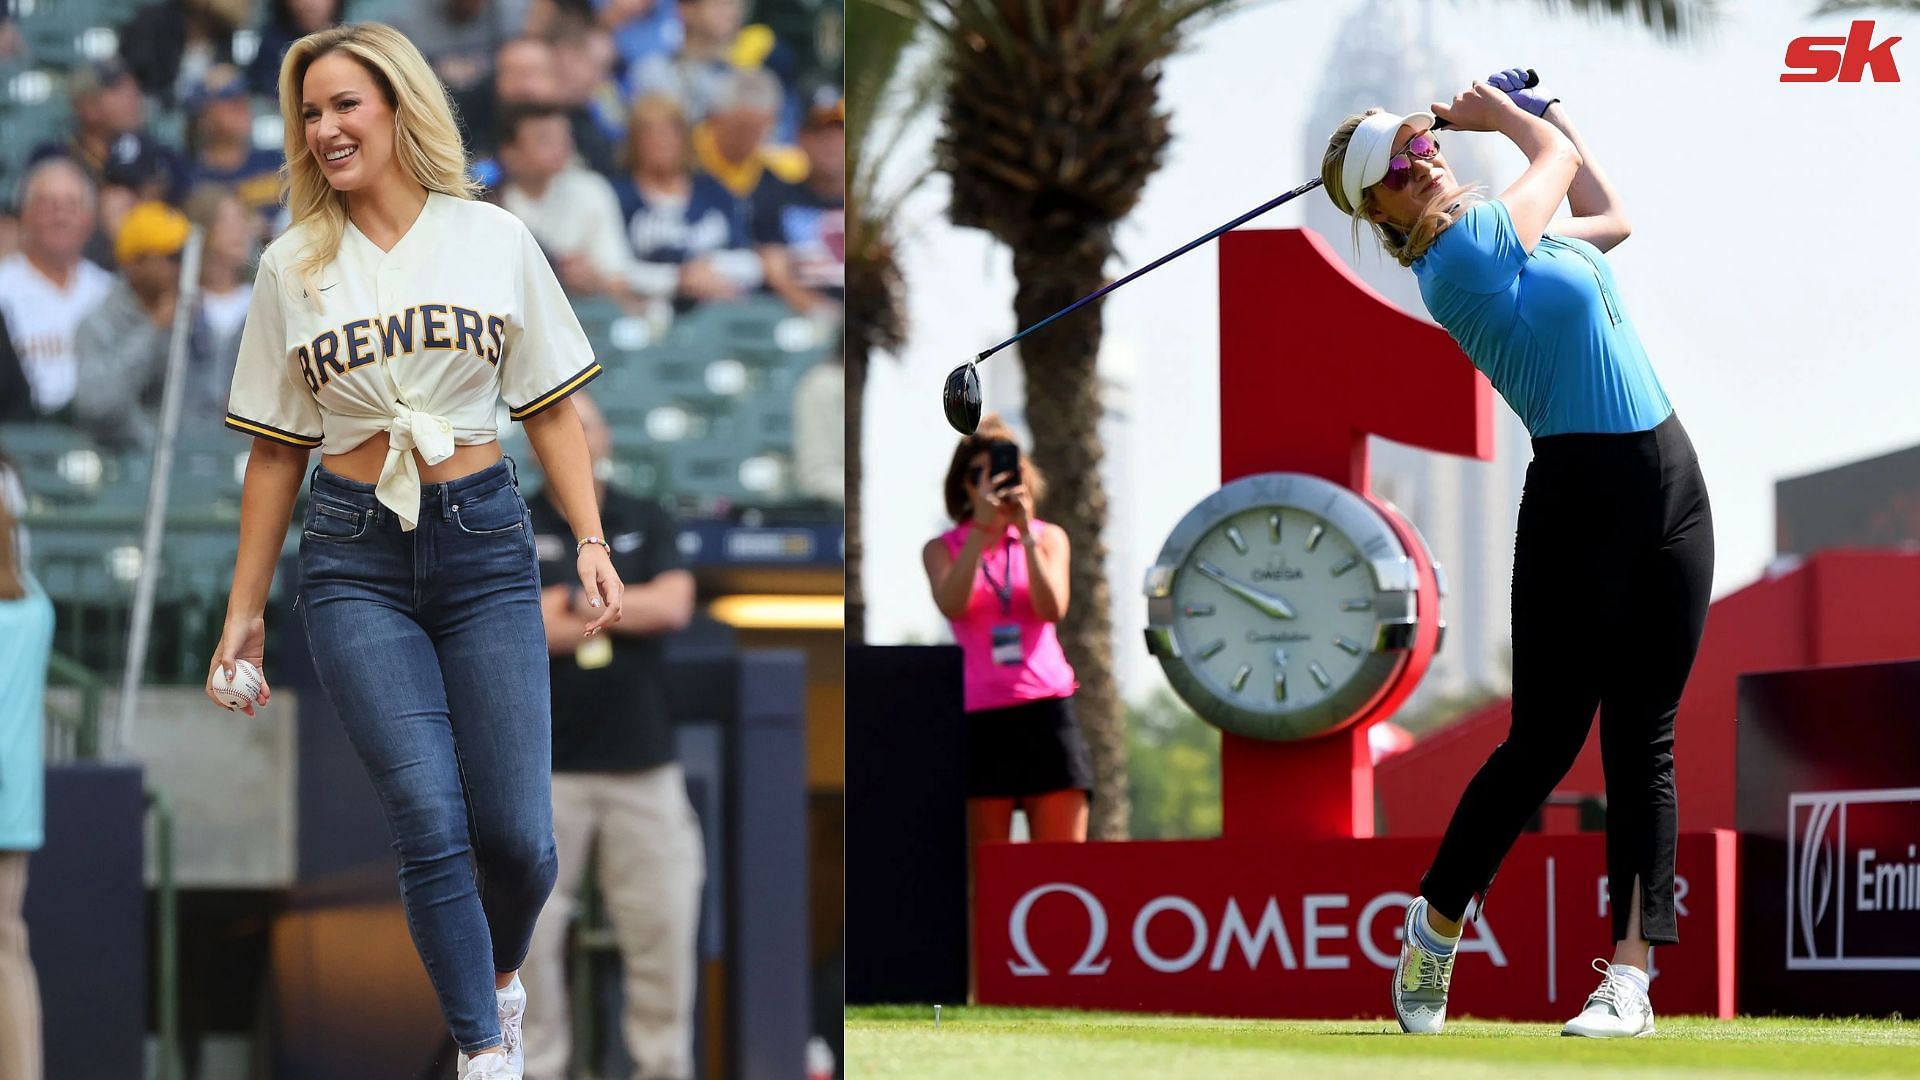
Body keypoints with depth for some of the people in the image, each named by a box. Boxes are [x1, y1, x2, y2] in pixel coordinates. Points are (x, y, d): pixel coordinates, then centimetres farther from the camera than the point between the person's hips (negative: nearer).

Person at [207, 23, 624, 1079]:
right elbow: (274, 451, 11)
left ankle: (500, 973, 28)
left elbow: (550, 408, 9)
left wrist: (591, 540, -3)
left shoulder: (494, 239, 5)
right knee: (431, 822, -13)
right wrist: (244, 613, 10)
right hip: (353, 557, 0)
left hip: (484, 541, 0)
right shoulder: (292, 266, 6)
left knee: (517, 833, -4)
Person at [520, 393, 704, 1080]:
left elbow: (673, 605, -3)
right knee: (530, 933, -5)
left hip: (644, 764, 2)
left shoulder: (647, 526, 14)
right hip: (545, 767, -2)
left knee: (664, 923, -1)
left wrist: (576, 603, -4)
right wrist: (625, 614, -4)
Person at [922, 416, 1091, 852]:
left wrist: (1025, 533, -13)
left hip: (1046, 712, 1)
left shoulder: (1048, 538, 11)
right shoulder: (943, 549, 9)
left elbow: (1052, 609, -5)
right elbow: (951, 605, -11)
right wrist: (982, 526, -16)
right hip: (980, 717, -1)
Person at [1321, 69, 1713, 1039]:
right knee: (1543, 742, -5)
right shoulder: (1461, 254, -11)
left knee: (1643, 746, 0)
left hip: (1668, 479, 7)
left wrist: (1542, 105, 31)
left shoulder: (1509, 229, 13)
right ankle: (1434, 925, 17)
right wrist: (1501, 111, 21)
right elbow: (1557, 157, 4)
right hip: (1577, 498, -7)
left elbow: (1611, 219, 31)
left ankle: (1630, 976, -2)